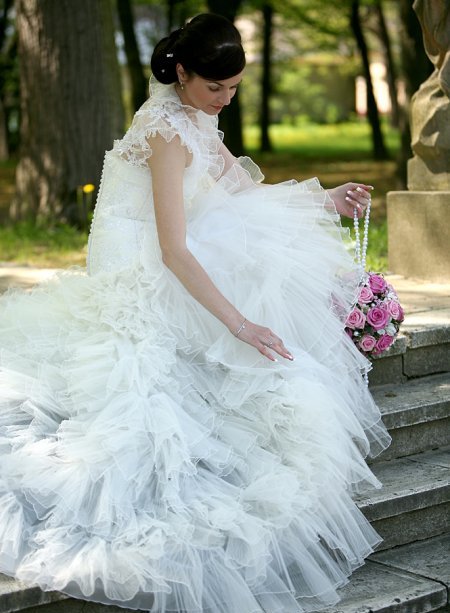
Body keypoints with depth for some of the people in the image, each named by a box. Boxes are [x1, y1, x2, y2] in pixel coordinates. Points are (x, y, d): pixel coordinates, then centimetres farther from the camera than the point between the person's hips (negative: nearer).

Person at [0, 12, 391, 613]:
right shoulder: (168, 131, -24)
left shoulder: (193, 116, 7)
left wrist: (324, 200, 4)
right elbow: (174, 251, -30)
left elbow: (244, 187, 14)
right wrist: (239, 322, -33)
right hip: (146, 274, -10)